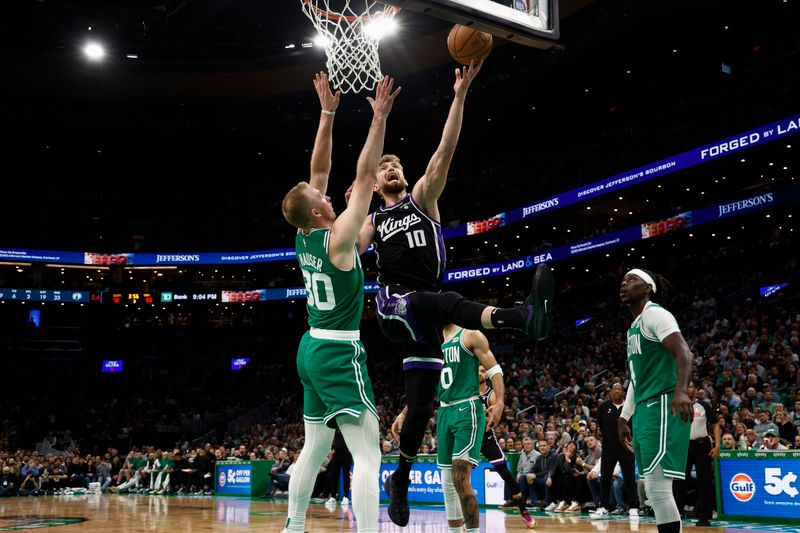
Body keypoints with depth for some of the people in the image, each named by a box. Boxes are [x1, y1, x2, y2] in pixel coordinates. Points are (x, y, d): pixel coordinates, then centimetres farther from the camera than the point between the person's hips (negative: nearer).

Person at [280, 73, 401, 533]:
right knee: (368, 454, -11)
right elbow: (366, 177, -17)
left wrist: (328, 115, 9)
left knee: (314, 449, 17)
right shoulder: (337, 239, -16)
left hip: (312, 349, 9)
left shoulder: (304, 237, 4)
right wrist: (379, 119, -15)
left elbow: (320, 169, 9)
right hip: (340, 353, -9)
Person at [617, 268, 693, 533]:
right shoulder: (634, 327, 23)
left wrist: (680, 390, -36)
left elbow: (684, 353, -20)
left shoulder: (655, 314, -7)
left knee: (657, 487, -14)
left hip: (663, 408, -10)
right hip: (645, 410, 10)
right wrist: (624, 418, 26)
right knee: (653, 488, 10)